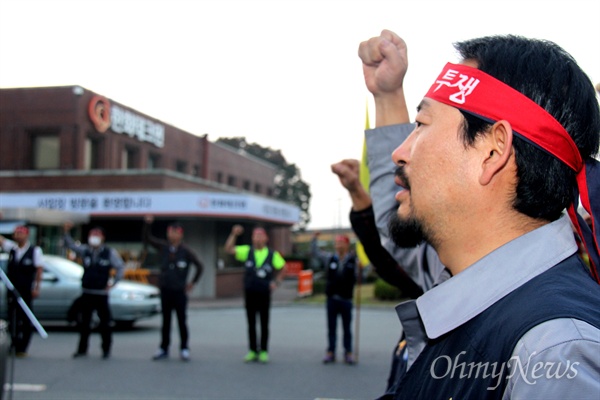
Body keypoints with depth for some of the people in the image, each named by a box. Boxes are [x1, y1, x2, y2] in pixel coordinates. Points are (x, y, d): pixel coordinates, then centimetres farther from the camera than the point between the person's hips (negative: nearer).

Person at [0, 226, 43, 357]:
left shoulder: (35, 250, -3)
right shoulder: (12, 248, 9)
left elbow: (39, 269, -6)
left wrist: (36, 287, -11)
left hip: (26, 291, -4)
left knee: (26, 320, 0)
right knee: (12, 319, 7)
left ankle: (22, 348, 6)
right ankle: (13, 347, 15)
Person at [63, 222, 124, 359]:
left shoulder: (110, 252, -2)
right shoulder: (84, 250, 5)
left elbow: (120, 268, 2)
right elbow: (70, 245, -3)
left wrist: (113, 282, -5)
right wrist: (66, 232, -19)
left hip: (101, 293, -3)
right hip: (86, 292, 3)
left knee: (105, 323, 3)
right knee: (84, 323, 8)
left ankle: (106, 349, 14)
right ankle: (82, 349, 16)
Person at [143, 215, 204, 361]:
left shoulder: (186, 250, -7)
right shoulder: (163, 247, 3)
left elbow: (199, 266, -2)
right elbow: (147, 238, 6)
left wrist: (193, 282, 0)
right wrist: (147, 224, -7)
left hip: (179, 291, -3)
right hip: (165, 290, 3)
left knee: (182, 321, 1)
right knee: (166, 321, 11)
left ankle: (184, 349, 10)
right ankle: (163, 349, 17)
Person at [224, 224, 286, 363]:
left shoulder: (273, 255, 2)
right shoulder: (247, 251, 3)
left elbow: (282, 268, 15)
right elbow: (229, 249, -3)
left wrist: (276, 281, 2)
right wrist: (234, 234, -14)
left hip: (264, 294, -1)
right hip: (249, 293, 1)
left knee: (264, 324, 4)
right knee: (251, 324, 7)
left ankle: (264, 351, 13)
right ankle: (253, 351, 15)